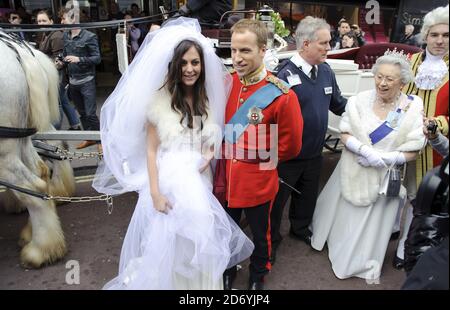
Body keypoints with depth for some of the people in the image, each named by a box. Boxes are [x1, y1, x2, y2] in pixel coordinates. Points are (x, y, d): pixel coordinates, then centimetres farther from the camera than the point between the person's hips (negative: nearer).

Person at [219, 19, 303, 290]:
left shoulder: (280, 95, -18)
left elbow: (291, 145, -11)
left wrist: (258, 157, -3)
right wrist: (228, 154, -1)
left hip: (258, 182, -3)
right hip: (226, 178, 4)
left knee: (260, 234, 21)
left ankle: (258, 276, 49)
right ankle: (227, 271, 51)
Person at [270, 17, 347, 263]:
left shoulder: (326, 70, -1)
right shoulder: (286, 74, -23)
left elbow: (339, 104, 10)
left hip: (314, 153, 7)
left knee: (307, 196, 26)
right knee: (278, 199, 13)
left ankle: (300, 228, 53)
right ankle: (271, 240, 36)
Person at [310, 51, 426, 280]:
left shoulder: (413, 109, -11)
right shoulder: (360, 101, -9)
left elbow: (412, 151, -9)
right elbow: (344, 134, -8)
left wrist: (384, 158, -22)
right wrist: (365, 150, -25)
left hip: (385, 178, -1)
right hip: (352, 173, 1)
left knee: (372, 222, 13)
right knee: (343, 215, 18)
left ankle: (364, 263, 38)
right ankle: (333, 240, 47)